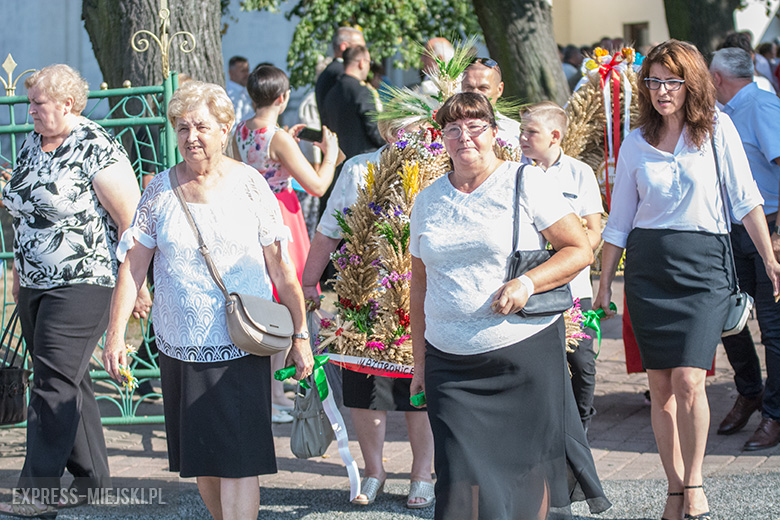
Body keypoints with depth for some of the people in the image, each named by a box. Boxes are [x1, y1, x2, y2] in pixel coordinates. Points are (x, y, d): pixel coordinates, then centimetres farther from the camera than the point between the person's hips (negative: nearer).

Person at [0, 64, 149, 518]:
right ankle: (92, 477, 22)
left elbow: (131, 221, -13)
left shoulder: (98, 150, -13)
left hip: (83, 284, -8)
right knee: (69, 381, 12)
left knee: (56, 383, -11)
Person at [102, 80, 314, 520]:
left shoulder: (249, 184, -2)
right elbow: (133, 267, 5)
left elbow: (281, 267, 0)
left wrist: (300, 335, -1)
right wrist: (116, 334, -2)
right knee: (200, 458, 11)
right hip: (180, 347, 3)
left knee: (238, 459, -9)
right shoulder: (160, 191, 4)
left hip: (241, 346, -3)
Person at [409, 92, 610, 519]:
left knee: (533, 468, -1)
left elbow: (580, 250, -2)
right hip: (450, 363, 3)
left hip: (526, 353, -3)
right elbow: (420, 285, 19)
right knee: (463, 476, -3)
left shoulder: (525, 184, 0)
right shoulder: (428, 201, 13)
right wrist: (420, 359, 16)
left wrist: (527, 282, -17)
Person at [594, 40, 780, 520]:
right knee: (660, 385, 2)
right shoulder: (636, 142, 7)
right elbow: (619, 220, 13)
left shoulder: (717, 129, 1)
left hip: (703, 264, -3)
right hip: (648, 266, 3)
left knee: (688, 381, -14)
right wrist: (604, 283, 12)